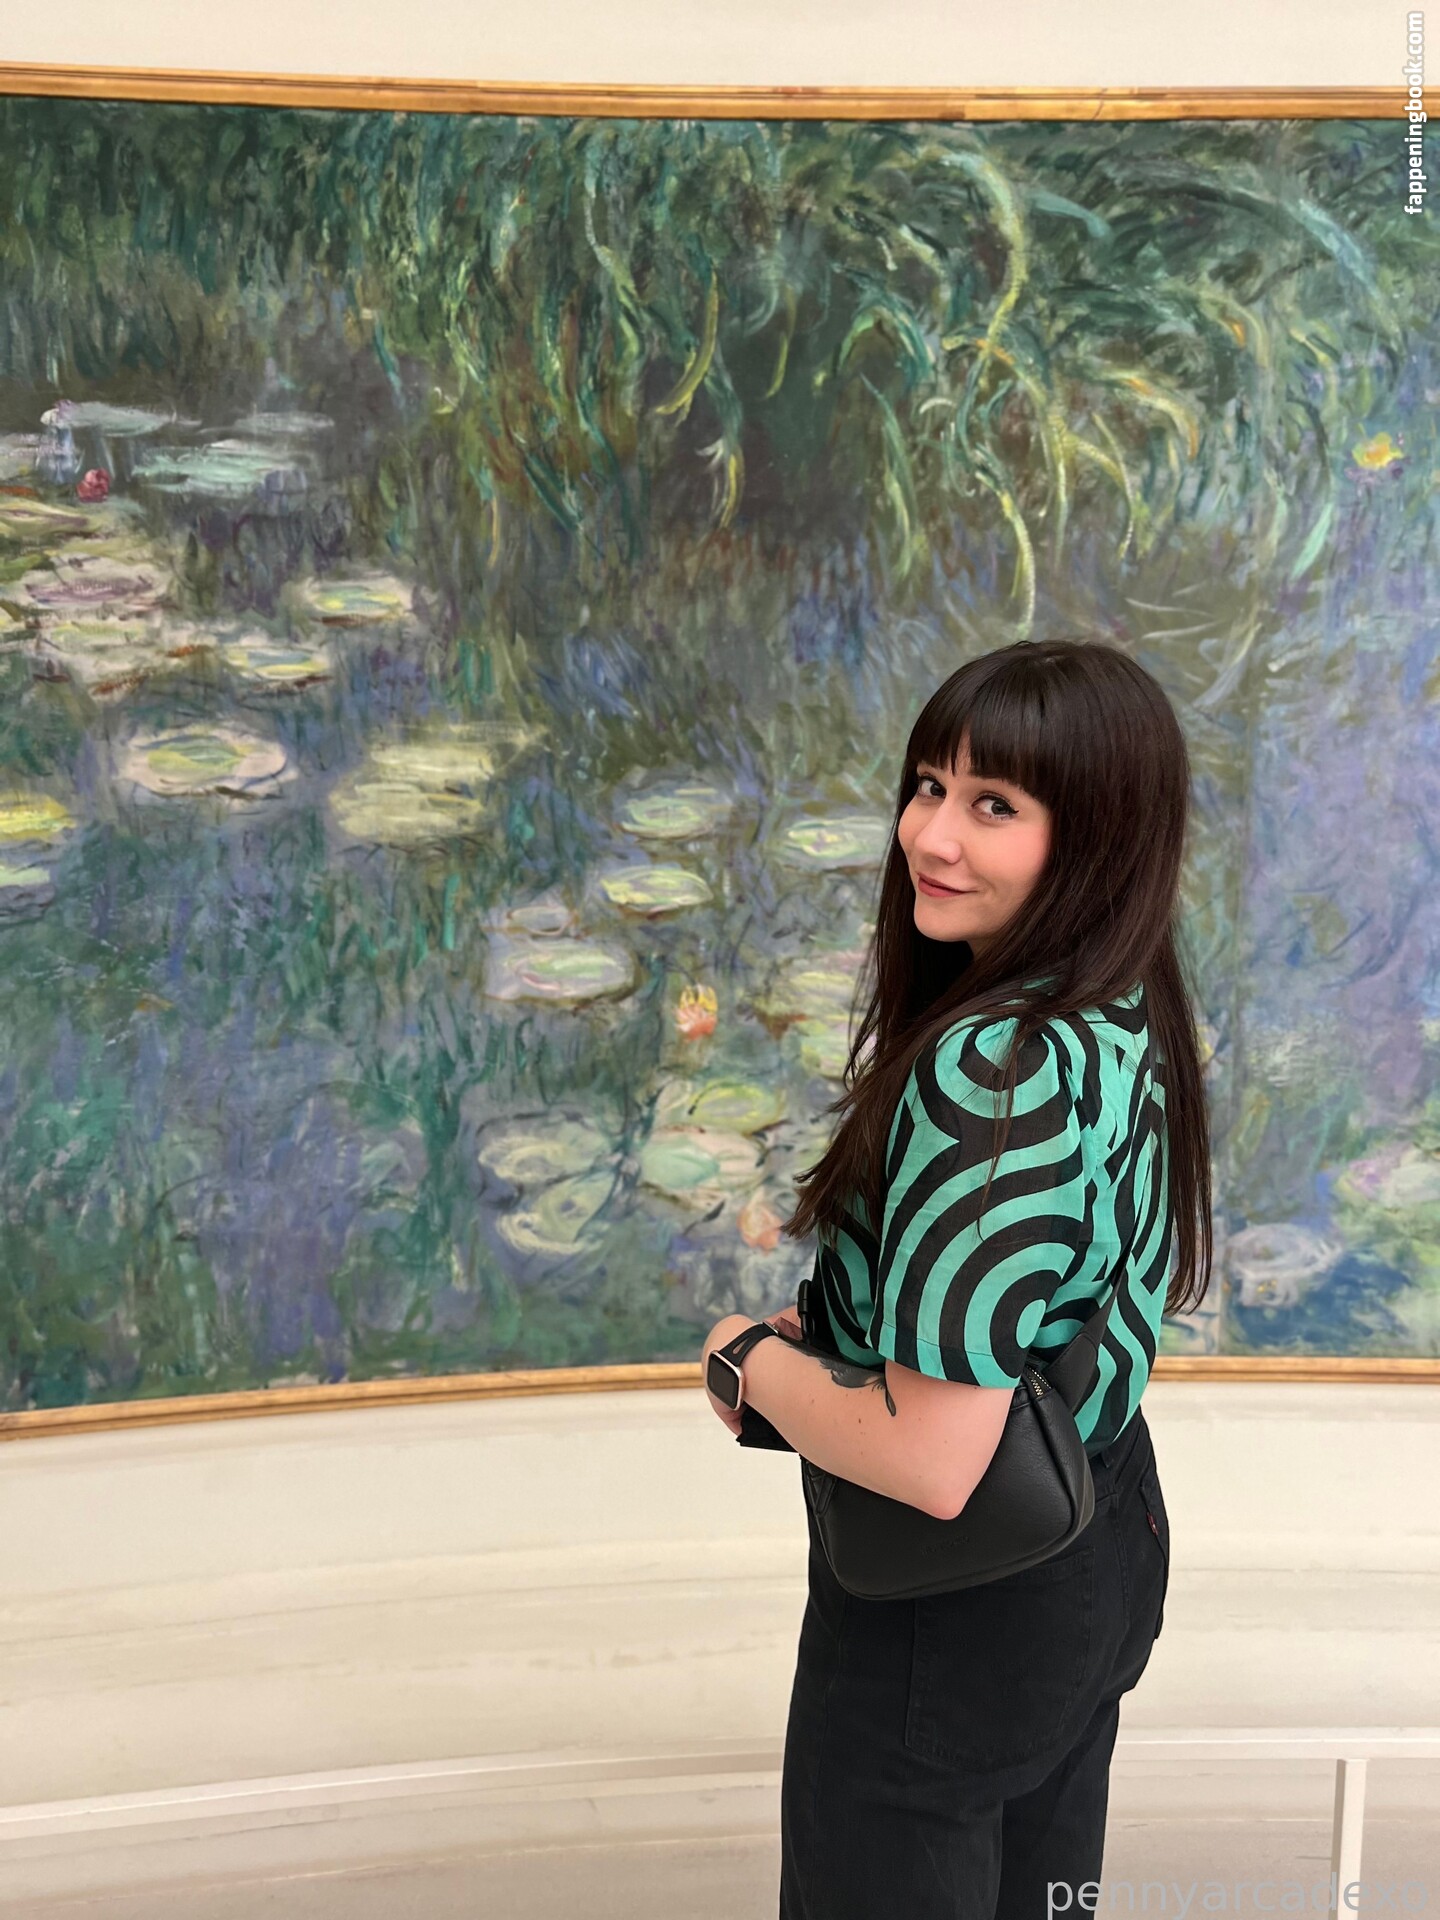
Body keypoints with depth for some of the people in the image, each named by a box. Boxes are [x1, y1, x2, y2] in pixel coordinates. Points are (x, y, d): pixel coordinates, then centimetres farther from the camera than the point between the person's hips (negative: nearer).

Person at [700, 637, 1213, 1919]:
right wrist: (831, 1323, 2)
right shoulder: (1129, 1026, -3)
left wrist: (755, 1363, -15)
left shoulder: (992, 1069, -31)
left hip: (952, 1613, -8)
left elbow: (932, 1459, -33)